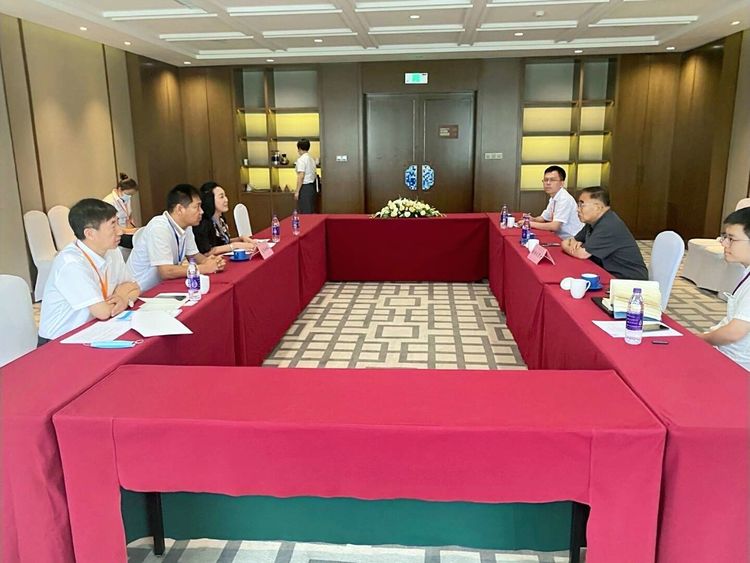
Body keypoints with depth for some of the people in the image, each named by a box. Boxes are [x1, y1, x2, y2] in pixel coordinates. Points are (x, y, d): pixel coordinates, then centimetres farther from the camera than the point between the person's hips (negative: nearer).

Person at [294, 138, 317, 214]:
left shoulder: (301, 160, -12)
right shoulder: (311, 159, 13)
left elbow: (301, 177, -18)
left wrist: (297, 191, -16)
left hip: (305, 187, -9)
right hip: (312, 187, 9)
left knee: (305, 213, -7)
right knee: (311, 212, 11)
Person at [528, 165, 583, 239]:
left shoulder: (565, 199, -18)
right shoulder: (553, 198, 9)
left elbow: (555, 226, -23)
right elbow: (544, 218, 22)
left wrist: (531, 224, -15)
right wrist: (532, 219, 1)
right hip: (560, 238, 8)